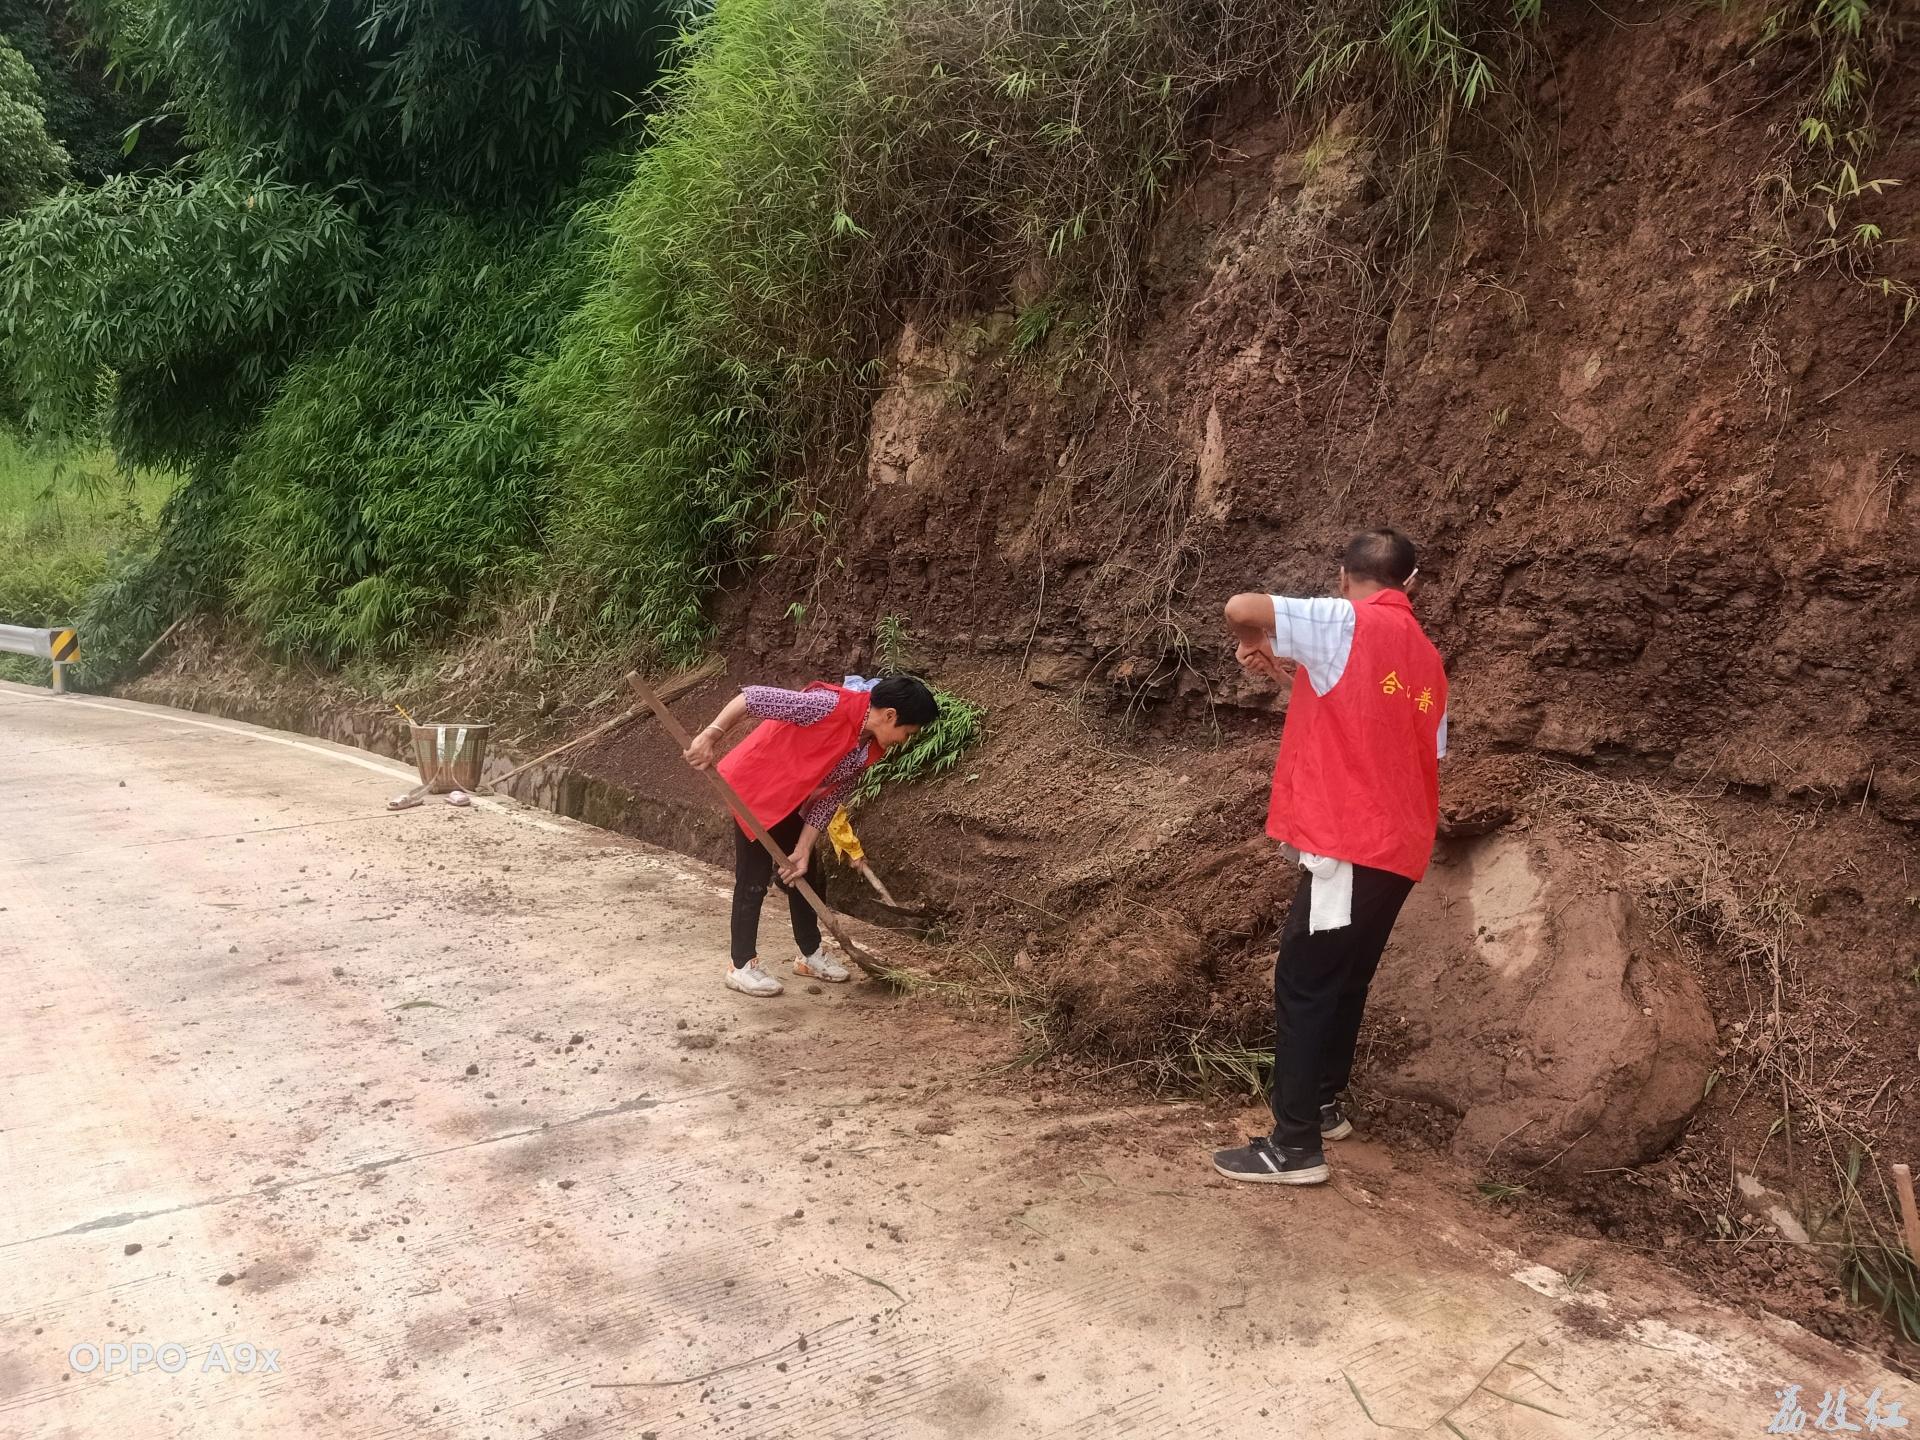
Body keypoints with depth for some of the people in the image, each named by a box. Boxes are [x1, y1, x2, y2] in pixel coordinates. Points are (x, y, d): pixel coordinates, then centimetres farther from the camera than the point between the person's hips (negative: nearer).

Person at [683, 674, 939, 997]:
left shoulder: (868, 751, -7)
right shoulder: (832, 705, -33)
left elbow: (830, 798, -1)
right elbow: (754, 696, -34)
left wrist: (803, 850, -5)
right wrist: (711, 735, -36)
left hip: (790, 801, 8)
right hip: (753, 787, -8)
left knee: (808, 876, 13)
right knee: (755, 879, -3)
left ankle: (811, 954, 29)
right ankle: (742, 966, 9)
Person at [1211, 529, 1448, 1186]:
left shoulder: (1346, 624, -7)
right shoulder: (1427, 659, 16)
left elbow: (1241, 608, -18)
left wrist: (1258, 644, 4)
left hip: (1349, 844, -8)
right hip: (1397, 847, 8)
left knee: (1301, 983, -3)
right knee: (1343, 980, 20)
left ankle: (1296, 1146, 0)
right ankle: (1321, 1105, 32)